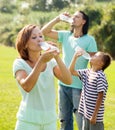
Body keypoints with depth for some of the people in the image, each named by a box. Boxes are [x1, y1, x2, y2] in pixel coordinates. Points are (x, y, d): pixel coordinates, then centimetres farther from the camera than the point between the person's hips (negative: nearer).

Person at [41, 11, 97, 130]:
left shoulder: (89, 40, -8)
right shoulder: (65, 35, 6)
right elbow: (44, 31, 3)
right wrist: (58, 18, -6)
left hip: (79, 86, -5)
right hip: (63, 84, 5)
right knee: (64, 119, 17)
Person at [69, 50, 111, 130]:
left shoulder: (100, 76, -17)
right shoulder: (87, 72, 6)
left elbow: (100, 97, -18)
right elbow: (72, 71, 16)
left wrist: (94, 115, -18)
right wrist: (75, 57, 4)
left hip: (95, 116, -8)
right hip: (86, 113, 8)